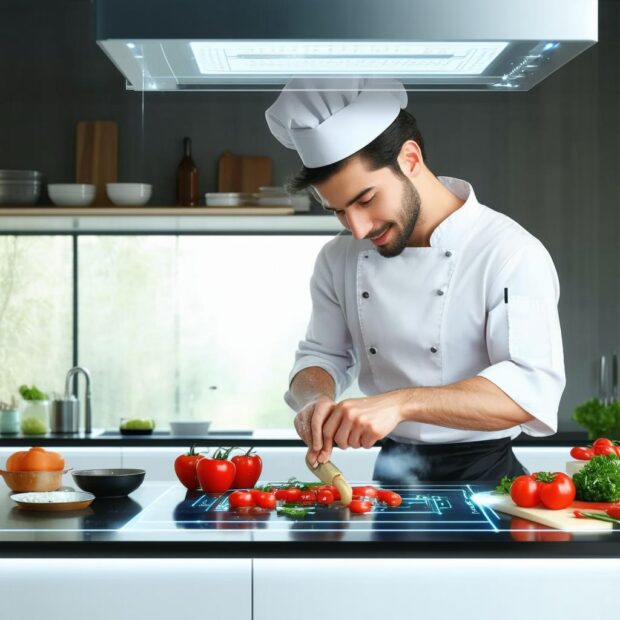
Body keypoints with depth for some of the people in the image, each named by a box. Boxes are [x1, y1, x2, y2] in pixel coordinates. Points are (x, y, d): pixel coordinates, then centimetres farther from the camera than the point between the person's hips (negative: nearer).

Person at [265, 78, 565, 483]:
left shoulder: (512, 255, -10)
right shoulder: (340, 260, 8)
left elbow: (533, 388, -20)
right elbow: (322, 356, 17)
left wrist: (400, 402, -31)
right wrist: (316, 399, -8)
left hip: (481, 477, -4)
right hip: (392, 470, 4)